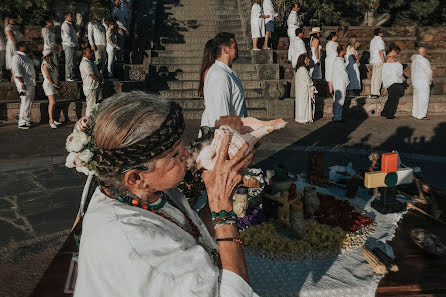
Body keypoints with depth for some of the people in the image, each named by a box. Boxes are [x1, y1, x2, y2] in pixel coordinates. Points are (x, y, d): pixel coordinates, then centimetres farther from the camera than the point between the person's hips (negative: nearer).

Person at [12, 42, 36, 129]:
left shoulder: (25, 56, 20)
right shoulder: (16, 57, -9)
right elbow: (16, 71, -17)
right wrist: (22, 83, -24)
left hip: (31, 83, 10)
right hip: (24, 83, -10)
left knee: (30, 102, 13)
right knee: (25, 103, -10)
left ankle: (27, 120, 22)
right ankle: (22, 123, -5)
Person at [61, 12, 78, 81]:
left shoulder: (70, 24, 22)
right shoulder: (65, 25, -8)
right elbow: (67, 36, -16)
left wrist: (76, 44, 13)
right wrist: (74, 44, -14)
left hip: (73, 46, 10)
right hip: (68, 45, -10)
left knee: (73, 62, 11)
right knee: (69, 62, -10)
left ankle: (72, 76, 17)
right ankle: (68, 77, -8)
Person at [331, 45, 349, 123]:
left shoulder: (336, 60, 12)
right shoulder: (339, 61, -19)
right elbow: (343, 73, -16)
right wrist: (347, 82, -3)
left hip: (336, 83, 10)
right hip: (340, 84, -10)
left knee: (336, 100, 14)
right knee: (339, 100, -6)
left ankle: (335, 115, 22)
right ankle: (337, 117, -2)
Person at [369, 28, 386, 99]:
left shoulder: (373, 40, 17)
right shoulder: (379, 40, -11)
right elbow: (380, 52, -16)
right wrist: (383, 61, -14)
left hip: (373, 61, 9)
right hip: (379, 61, -9)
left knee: (374, 77, 10)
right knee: (378, 77, -8)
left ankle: (372, 93, 11)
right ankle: (375, 93, -9)